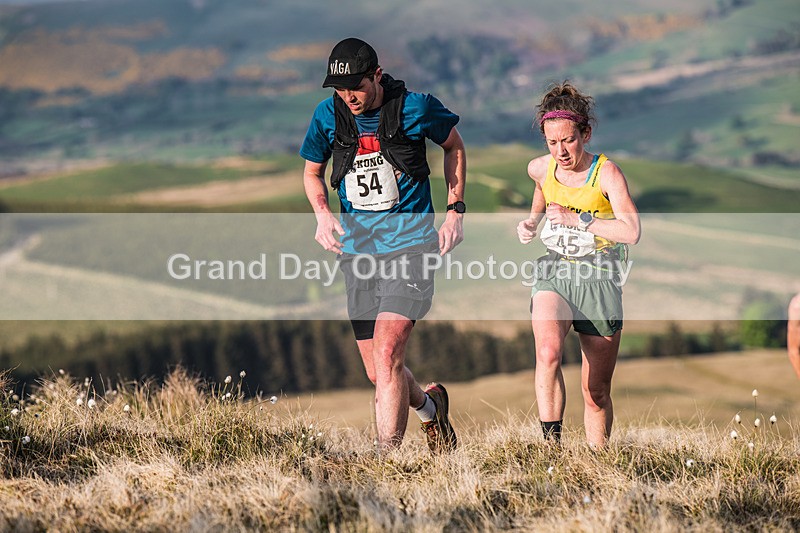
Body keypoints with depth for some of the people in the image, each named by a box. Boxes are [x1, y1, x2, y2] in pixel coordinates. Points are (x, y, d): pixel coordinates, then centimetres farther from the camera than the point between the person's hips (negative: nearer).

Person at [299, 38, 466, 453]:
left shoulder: (415, 108, -7)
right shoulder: (327, 116, 1)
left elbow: (454, 146, 12)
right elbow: (312, 171, 18)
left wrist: (455, 210, 6)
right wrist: (322, 213, -2)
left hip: (409, 242, -4)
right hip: (357, 247, 4)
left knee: (386, 354, -20)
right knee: (378, 372, 8)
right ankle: (429, 406, 41)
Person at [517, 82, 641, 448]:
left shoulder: (606, 173, -11)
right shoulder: (540, 169, 2)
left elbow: (631, 232, -25)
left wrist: (577, 220, -26)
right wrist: (530, 223, 9)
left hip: (598, 279, -2)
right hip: (553, 271, 2)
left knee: (596, 393, 7)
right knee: (548, 352, -32)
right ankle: (551, 442, -29)